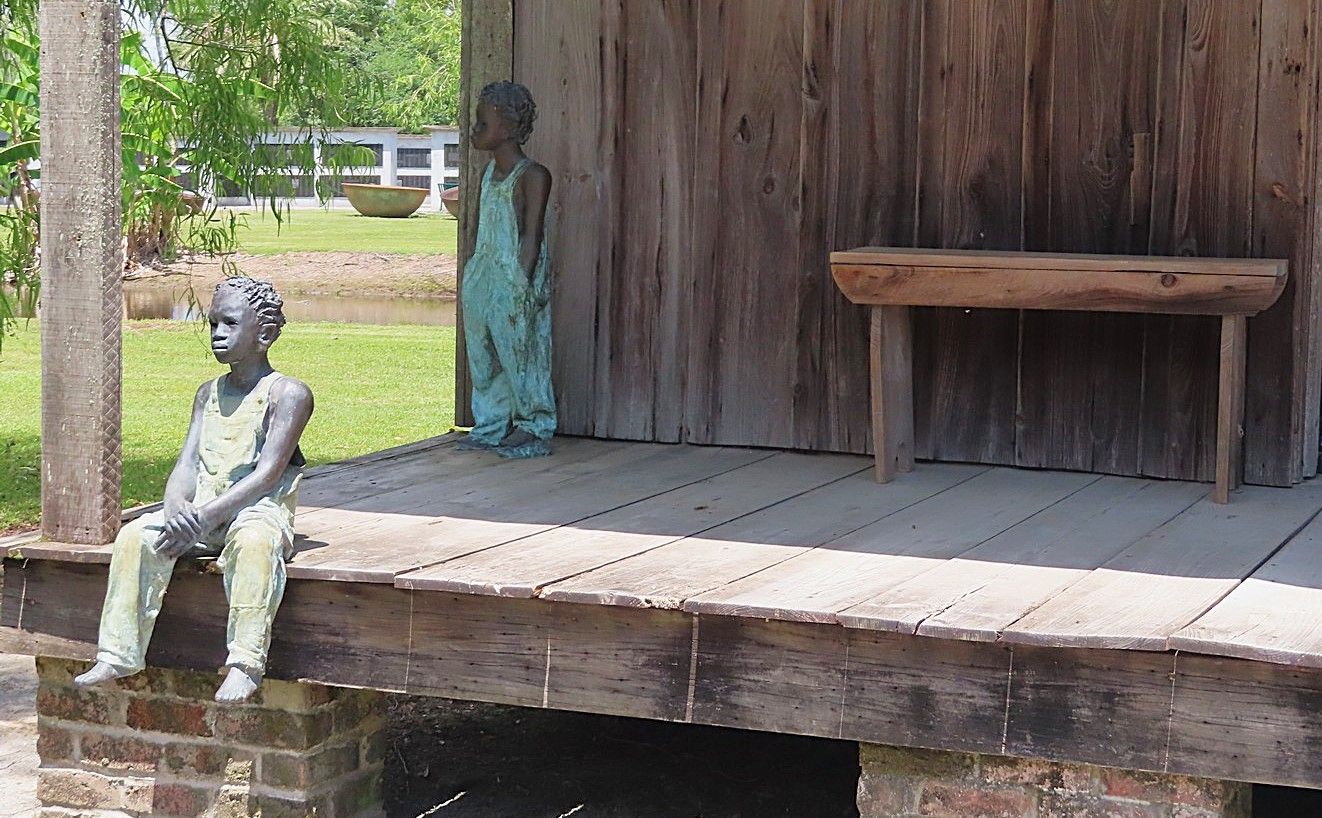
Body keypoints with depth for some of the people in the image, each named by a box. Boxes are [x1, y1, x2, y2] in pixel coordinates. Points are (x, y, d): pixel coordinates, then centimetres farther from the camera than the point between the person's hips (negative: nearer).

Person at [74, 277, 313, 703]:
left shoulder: (287, 393, -5)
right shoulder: (208, 394, 17)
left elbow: (268, 473, -15)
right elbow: (187, 464, 6)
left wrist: (205, 517, -24)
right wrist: (176, 509, -18)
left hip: (259, 509, -6)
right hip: (200, 513, 6)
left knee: (252, 541, -39)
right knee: (136, 535, -18)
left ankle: (244, 663, -39)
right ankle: (119, 653, -14)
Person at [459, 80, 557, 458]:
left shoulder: (531, 176, -12)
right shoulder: (490, 171, 13)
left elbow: (531, 236, -15)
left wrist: (522, 285, -19)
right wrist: (473, 276, 17)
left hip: (515, 283, -8)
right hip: (483, 278, 8)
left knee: (520, 353, -2)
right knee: (484, 356, 12)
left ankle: (534, 430, 7)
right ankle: (491, 426, 22)